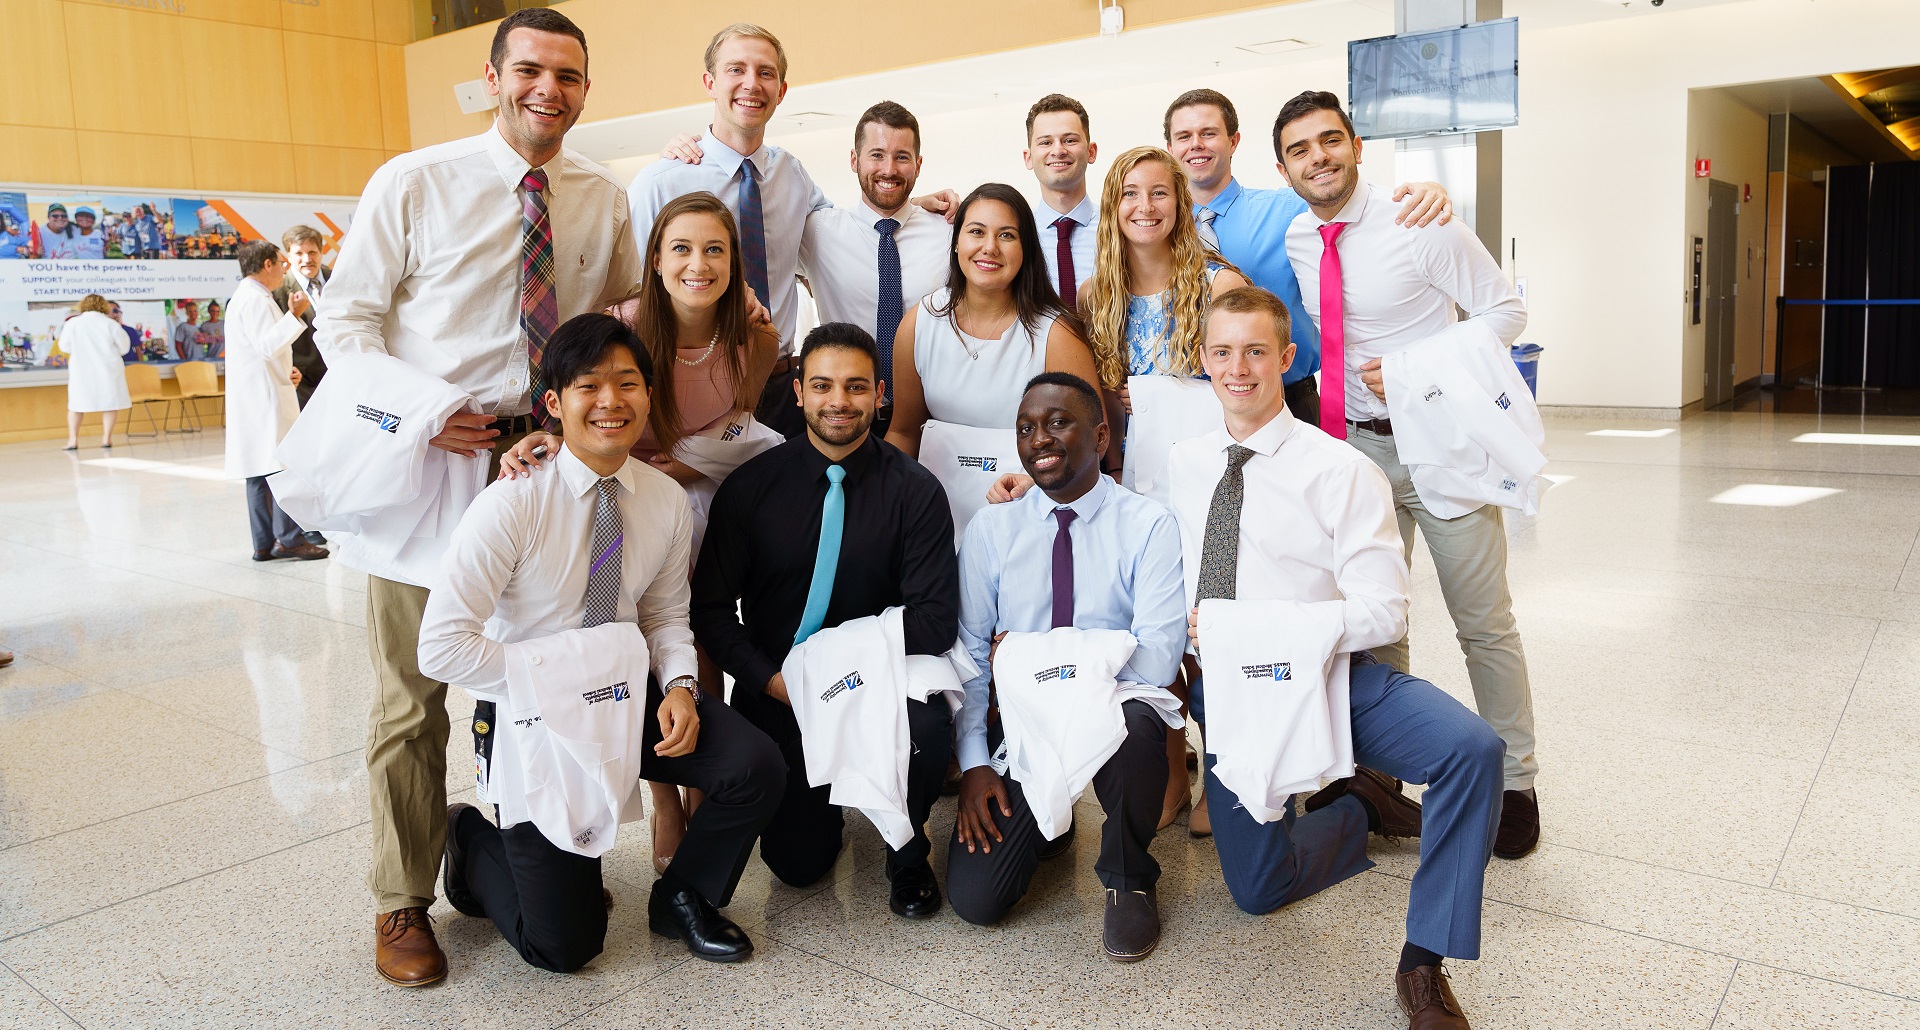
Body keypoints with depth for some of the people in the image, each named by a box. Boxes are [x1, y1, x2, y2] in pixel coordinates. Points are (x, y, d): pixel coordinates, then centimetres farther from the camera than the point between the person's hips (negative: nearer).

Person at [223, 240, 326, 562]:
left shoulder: (248, 295, 23)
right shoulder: (254, 298, -11)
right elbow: (268, 345, -21)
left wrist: (286, 370, 15)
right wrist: (295, 314, -20)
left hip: (256, 396, 11)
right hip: (263, 397, -11)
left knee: (261, 470, 8)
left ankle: (265, 543, 9)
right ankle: (289, 538, -10)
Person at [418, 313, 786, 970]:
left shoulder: (667, 501, -5)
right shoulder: (514, 502, -20)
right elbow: (441, 647, -22)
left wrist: (678, 686, -12)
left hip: (628, 696, 4)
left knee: (757, 768, -19)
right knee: (564, 944, -5)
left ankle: (683, 897, 11)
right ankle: (472, 843, 28)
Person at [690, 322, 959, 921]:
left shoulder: (915, 491, -7)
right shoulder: (751, 487, -3)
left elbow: (937, 618, -12)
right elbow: (711, 609, -2)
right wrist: (774, 680, -16)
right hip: (774, 692, 1)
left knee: (926, 729, -33)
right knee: (798, 862, -3)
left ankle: (908, 856, 0)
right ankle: (818, 795, 34)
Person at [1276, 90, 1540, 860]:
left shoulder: (1419, 225, -12)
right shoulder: (1293, 243, 2)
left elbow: (1505, 311, -8)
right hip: (1356, 446, 4)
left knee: (1484, 624, 6)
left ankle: (1514, 782, 22)